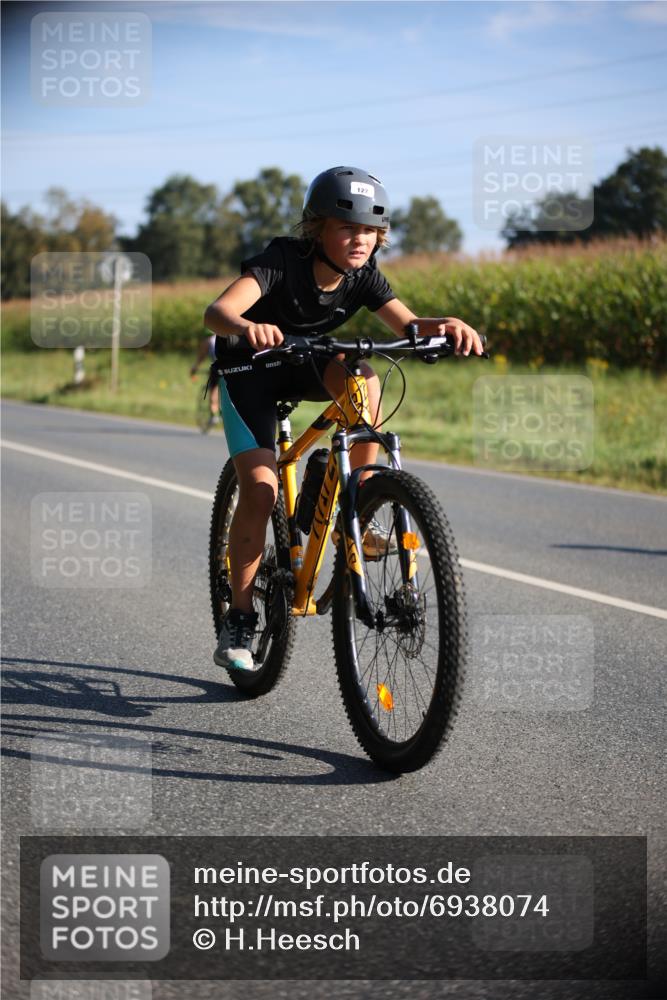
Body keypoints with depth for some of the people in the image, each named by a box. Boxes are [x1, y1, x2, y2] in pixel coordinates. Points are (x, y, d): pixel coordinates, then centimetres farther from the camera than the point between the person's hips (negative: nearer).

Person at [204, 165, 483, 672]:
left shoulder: (362, 274, -15)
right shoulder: (282, 261, -30)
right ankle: (239, 618, -6)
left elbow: (407, 325, -16)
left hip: (303, 365, 4)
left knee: (362, 378, -30)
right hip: (248, 370, -4)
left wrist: (448, 325, -39)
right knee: (260, 489, -19)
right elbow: (216, 311, -43)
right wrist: (247, 328, -67)